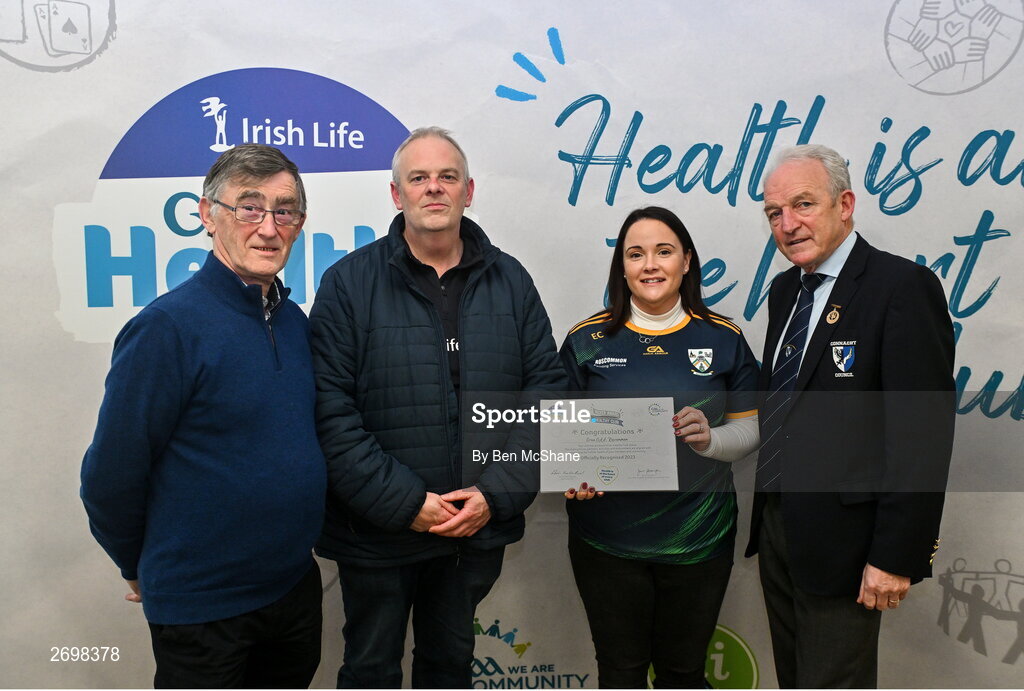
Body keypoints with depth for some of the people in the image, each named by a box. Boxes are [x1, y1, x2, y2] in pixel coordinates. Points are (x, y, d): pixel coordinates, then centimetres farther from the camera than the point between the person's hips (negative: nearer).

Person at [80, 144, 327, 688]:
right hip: (202, 605, -6)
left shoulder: (296, 321, 1)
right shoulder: (167, 327, -20)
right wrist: (140, 568, 0)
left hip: (297, 583, 6)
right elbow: (111, 476, -14)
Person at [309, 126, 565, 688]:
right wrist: (407, 503, -18)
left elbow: (547, 390, 0)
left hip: (480, 528, 3)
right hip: (377, 531, -2)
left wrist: (497, 493, -10)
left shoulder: (510, 281, 2)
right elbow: (331, 413, -14)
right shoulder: (349, 283, -8)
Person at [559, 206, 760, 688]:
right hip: (607, 538, 0)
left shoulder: (723, 339, 0)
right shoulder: (586, 340, -1)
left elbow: (751, 428, 3)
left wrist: (710, 438, -18)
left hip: (698, 538, 1)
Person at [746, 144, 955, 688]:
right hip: (776, 526, 8)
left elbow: (923, 433, -19)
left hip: (840, 537, -7)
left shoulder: (903, 287, -15)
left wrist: (897, 556, -19)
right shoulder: (785, 290, 10)